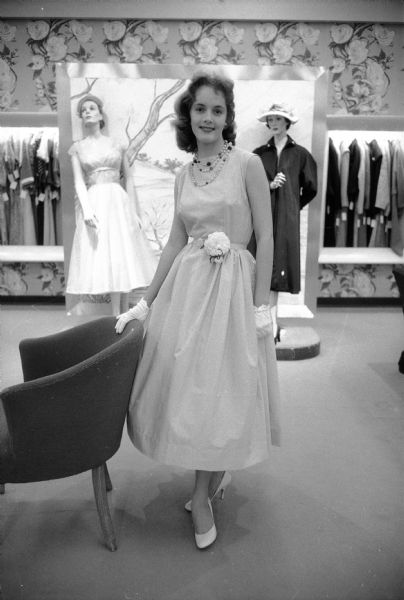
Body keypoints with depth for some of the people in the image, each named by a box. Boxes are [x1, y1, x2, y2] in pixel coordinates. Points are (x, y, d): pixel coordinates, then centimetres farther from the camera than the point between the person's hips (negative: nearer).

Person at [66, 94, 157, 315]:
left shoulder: (116, 144, 11)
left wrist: (135, 211, 2)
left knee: (125, 255, -1)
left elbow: (128, 179, 10)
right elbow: (79, 182, 0)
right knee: (103, 258, -5)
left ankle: (125, 315, 8)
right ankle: (117, 317, 0)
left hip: (119, 201, 1)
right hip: (94, 203, -1)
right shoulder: (77, 148, 9)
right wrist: (87, 210, -16)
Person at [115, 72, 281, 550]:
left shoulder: (247, 164, -3)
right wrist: (146, 301, 10)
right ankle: (214, 477, 32)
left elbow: (265, 236, -6)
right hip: (186, 285, 5)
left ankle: (201, 496, 21)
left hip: (233, 285, -5)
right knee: (186, 381, 9)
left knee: (221, 385, 3)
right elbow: (175, 243, 12)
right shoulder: (183, 176, 11)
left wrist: (261, 303, -10)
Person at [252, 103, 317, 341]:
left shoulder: (300, 154, 6)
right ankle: (273, 322, 4)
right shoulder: (259, 154, 8)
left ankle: (272, 322, 5)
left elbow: (310, 188, 13)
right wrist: (269, 185, -10)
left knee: (277, 265, -2)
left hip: (286, 219, -1)